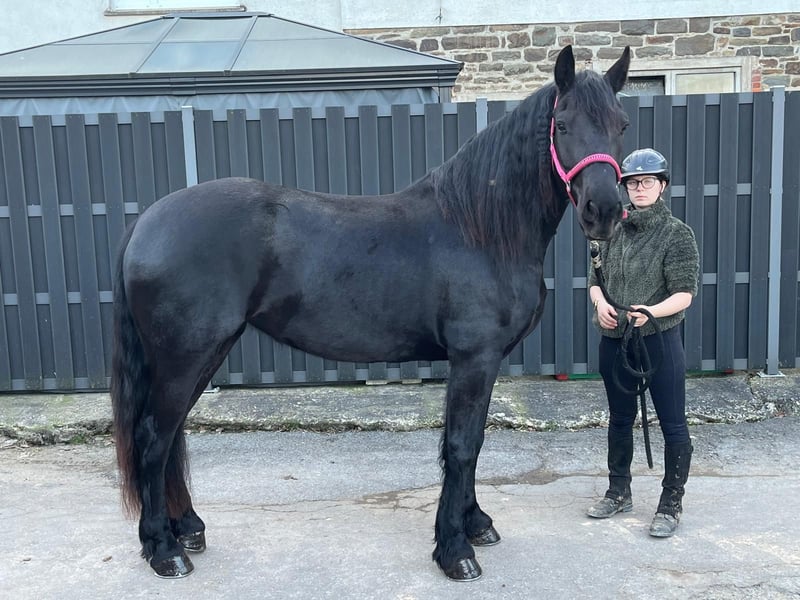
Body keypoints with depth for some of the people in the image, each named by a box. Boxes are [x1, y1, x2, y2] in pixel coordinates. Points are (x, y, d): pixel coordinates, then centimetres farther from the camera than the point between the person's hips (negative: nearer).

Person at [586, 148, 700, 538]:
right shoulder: (613, 230, 5)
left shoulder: (677, 234, -7)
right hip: (614, 339, 5)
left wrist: (651, 311, -30)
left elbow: (685, 293, -12)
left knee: (672, 425, 3)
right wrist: (600, 303, -11)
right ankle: (619, 493, 34)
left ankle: (671, 504, 19)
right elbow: (595, 277, 10)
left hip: (659, 339, -5)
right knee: (620, 419, 17)